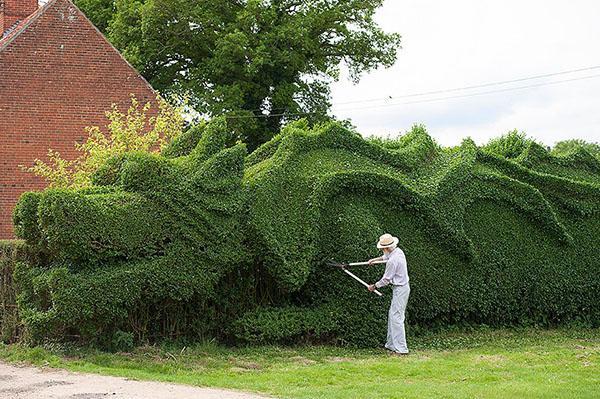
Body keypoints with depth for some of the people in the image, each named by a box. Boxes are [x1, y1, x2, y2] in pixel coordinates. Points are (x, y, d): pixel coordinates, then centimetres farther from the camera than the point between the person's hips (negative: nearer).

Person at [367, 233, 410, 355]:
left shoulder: (393, 261, -23)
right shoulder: (398, 251, 4)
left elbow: (386, 279, -13)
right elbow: (387, 256, 30)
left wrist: (374, 286, 2)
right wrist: (375, 259, 35)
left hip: (400, 289, -10)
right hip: (403, 287, 10)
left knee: (396, 318, -9)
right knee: (392, 316, 15)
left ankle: (401, 348, -10)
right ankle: (391, 344, 21)